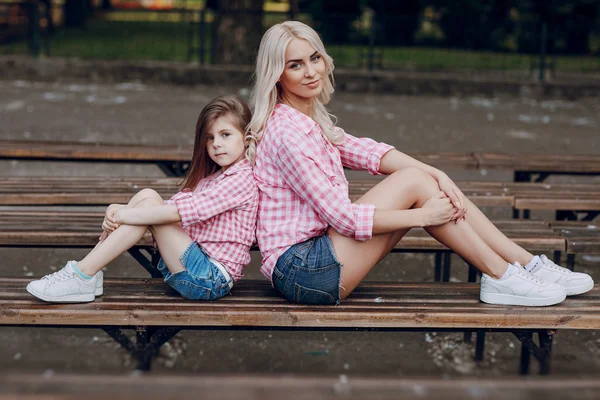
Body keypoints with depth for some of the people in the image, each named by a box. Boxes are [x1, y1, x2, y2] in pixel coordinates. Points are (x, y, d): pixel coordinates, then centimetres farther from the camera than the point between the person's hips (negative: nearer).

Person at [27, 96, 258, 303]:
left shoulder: (242, 179, -9)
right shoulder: (210, 177, 21)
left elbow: (183, 211, -20)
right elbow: (173, 206, 5)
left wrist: (125, 215, -18)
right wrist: (118, 211, -11)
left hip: (212, 279, -8)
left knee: (149, 204, -18)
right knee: (147, 196, -5)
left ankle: (83, 276, -17)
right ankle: (87, 272, -8)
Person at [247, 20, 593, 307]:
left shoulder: (312, 120, 13)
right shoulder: (285, 132, -18)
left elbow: (366, 151, 3)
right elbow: (342, 215, -20)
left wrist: (436, 175, -11)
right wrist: (423, 217, -16)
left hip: (318, 251, 9)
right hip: (300, 269, -9)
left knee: (427, 181, -2)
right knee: (413, 183, -15)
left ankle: (529, 264, -1)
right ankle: (501, 277, -7)